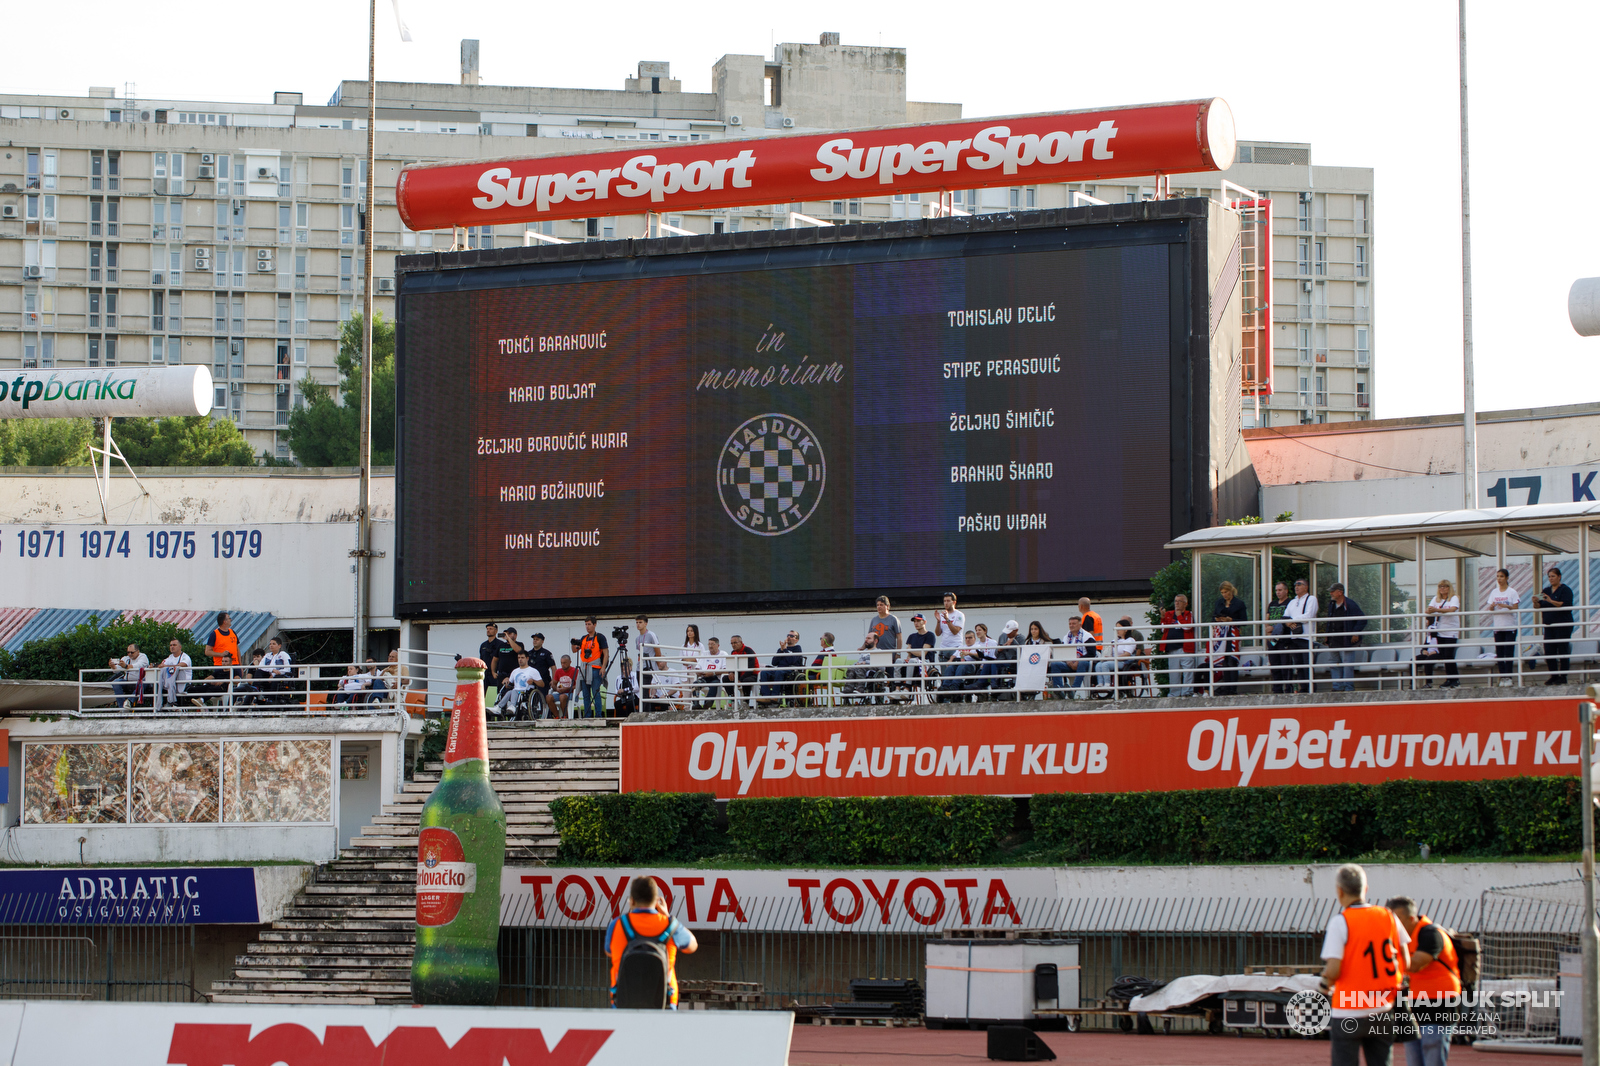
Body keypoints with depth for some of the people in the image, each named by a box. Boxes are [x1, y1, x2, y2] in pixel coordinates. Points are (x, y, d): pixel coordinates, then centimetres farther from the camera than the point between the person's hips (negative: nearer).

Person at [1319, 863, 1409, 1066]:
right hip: (1384, 1010, 5)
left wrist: (1325, 983, 5)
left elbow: (1333, 970, -17)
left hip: (1349, 1012, -5)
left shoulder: (1340, 922, -12)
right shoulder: (1388, 916, 3)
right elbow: (1405, 962, 6)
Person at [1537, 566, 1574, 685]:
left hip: (1563, 625, -6)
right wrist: (1537, 602, -9)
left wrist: (1551, 601, -25)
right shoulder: (1546, 590, 15)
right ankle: (1553, 675, 10)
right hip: (1549, 625, 6)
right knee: (1549, 651, 2)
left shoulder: (1565, 590, -3)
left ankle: (1563, 677, -1)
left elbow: (1566, 605, -17)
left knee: (1563, 651, -4)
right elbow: (1540, 607, 13)